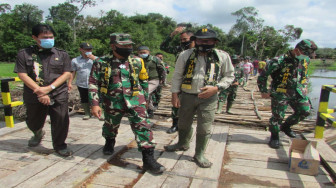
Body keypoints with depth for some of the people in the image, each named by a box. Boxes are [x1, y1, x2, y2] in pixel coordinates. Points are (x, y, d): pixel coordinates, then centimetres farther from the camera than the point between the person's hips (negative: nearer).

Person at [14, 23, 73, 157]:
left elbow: (67, 73, -2)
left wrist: (49, 88, -14)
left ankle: (59, 146, 20)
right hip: (33, 96, 1)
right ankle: (38, 134, 52)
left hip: (58, 95, 0)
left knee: (60, 121, -2)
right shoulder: (24, 54, 3)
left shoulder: (62, 54, 6)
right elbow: (22, 74, -4)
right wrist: (39, 91, -15)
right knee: (34, 122, 17)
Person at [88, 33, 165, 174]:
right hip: (112, 103, 1)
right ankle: (109, 143, 54)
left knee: (142, 126, -11)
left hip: (135, 101, 0)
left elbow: (144, 81, 13)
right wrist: (94, 104, -8)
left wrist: (145, 97, 18)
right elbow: (93, 84, -3)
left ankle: (148, 158, -5)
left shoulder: (137, 62, 1)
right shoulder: (101, 63, -5)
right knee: (111, 126, 22)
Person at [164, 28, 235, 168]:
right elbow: (177, 75, 2)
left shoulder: (222, 56, -4)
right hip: (187, 96, 2)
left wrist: (216, 88, -11)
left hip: (208, 98, -1)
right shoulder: (186, 55, -3)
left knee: (204, 129, 3)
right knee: (184, 123, 19)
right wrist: (174, 94, -3)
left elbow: (229, 76, 4)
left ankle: (199, 155, 24)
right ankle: (183, 144, 47)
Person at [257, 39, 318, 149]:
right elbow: (263, 76, -15)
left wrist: (304, 87, 16)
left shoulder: (305, 60, 2)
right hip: (280, 93, -6)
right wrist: (263, 91, -13)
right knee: (277, 116, 0)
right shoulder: (280, 61, -21)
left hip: (297, 91, 7)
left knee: (305, 111, 6)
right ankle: (274, 136, 23)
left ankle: (286, 126, 28)